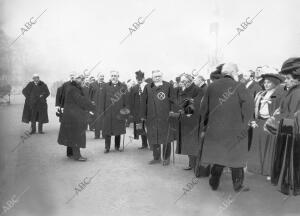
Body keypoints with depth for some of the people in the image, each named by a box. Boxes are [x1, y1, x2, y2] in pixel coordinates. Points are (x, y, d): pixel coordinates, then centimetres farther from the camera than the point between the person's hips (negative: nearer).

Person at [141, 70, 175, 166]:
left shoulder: (168, 86, 2)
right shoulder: (148, 87, 7)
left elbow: (172, 100, 1)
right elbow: (144, 102, 6)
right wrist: (143, 115, 1)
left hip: (165, 117, -2)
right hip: (151, 117, 2)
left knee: (165, 138, 4)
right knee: (153, 137, 8)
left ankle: (166, 158, 18)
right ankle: (156, 158, 23)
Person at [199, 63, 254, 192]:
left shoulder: (212, 87, 3)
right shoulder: (238, 86, -8)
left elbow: (204, 109, 7)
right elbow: (249, 105, -20)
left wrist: (203, 128, 14)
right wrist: (244, 123, -9)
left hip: (215, 129, 3)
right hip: (235, 129, -3)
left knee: (217, 156, 15)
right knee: (235, 155, 12)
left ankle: (214, 183, 23)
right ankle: (237, 185, 22)